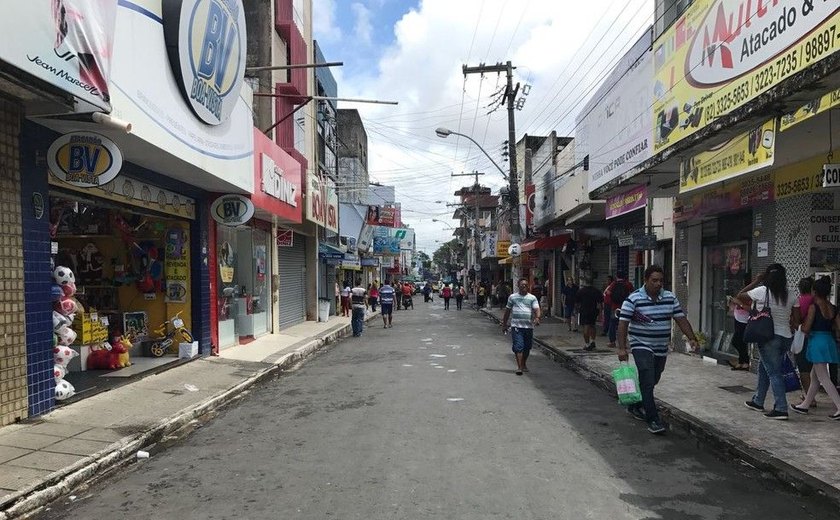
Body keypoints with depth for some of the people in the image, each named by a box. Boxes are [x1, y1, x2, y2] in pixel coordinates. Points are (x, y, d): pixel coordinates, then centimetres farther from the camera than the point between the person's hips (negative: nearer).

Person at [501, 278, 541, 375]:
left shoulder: (532, 298, 7)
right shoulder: (512, 297, 9)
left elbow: (536, 309, -6)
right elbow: (507, 311, 15)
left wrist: (537, 318, -27)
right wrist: (504, 324, 15)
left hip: (529, 326, 1)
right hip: (516, 326, -1)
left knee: (527, 347, 10)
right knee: (518, 347, -11)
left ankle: (524, 364, 30)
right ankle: (519, 367, -11)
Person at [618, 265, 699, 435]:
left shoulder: (670, 298, 3)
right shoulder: (633, 299, -13)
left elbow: (681, 319, 6)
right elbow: (623, 323, -13)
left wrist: (692, 338, -5)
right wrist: (622, 348, -19)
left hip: (661, 348, 6)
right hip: (642, 346, -6)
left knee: (652, 381, 16)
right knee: (647, 382, -12)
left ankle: (635, 406, 36)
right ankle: (653, 420, -8)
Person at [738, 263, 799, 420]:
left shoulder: (762, 291, -10)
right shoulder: (790, 296, 4)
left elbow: (739, 296, 4)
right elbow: (796, 321, 3)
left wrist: (756, 282, 8)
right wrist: (788, 330, 19)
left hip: (769, 337, -6)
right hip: (786, 338, 6)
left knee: (774, 372, -3)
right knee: (764, 368, 20)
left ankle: (781, 409, -7)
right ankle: (758, 401, 30)